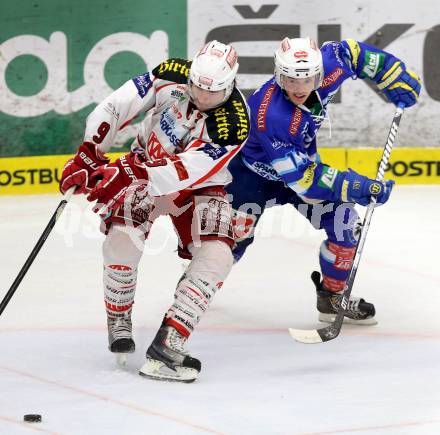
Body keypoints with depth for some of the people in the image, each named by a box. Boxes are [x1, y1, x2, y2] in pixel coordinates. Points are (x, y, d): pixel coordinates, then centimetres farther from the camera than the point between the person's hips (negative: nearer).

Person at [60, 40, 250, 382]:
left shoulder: (233, 123, -29)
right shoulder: (171, 77, -20)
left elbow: (185, 172, -36)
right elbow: (117, 107, -13)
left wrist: (127, 178, -46)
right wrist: (89, 155, -20)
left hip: (200, 185, -1)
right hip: (144, 166, 1)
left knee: (216, 257, -22)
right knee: (123, 239, -23)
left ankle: (167, 345, -21)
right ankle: (118, 323, 4)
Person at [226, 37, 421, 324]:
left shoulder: (326, 67, -26)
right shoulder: (270, 116, -41)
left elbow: (351, 52, -1)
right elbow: (302, 178, -36)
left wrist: (396, 77, -5)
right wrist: (357, 187, -41)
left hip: (302, 160, 6)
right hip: (254, 169, -6)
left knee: (343, 218, -7)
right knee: (236, 233, -20)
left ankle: (334, 296, 11)